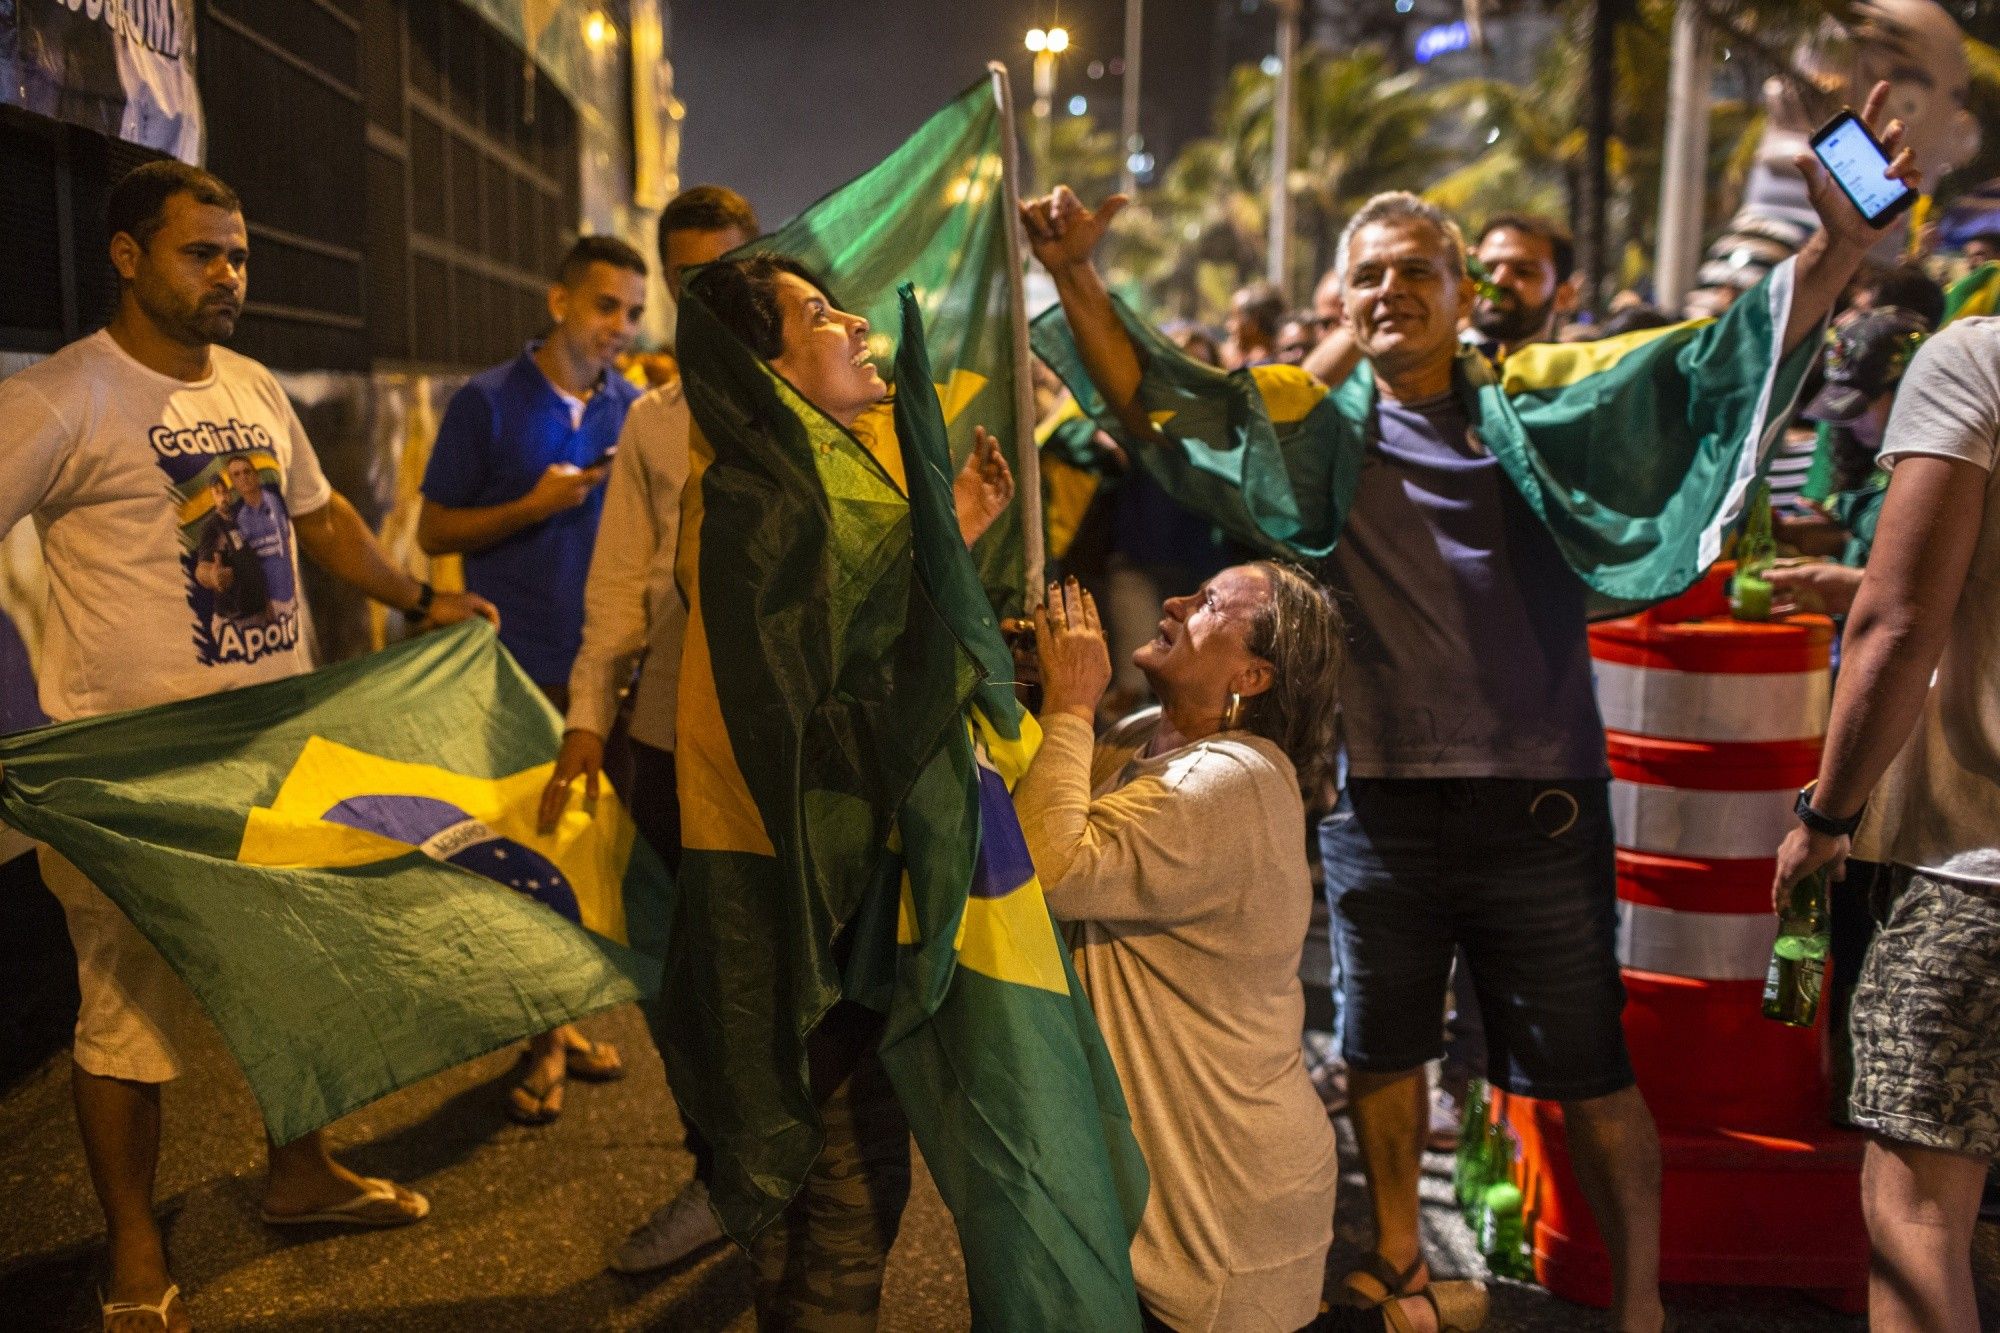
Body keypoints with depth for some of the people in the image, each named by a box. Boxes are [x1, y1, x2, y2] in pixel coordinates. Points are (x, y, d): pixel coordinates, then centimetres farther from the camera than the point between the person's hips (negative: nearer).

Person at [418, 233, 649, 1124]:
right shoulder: (487, 402, -3)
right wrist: (535, 505, -15)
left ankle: (558, 1021, 25)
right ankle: (543, 1037, 13)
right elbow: (435, 531, -1)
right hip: (518, 667, -3)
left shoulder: (638, 412, 7)